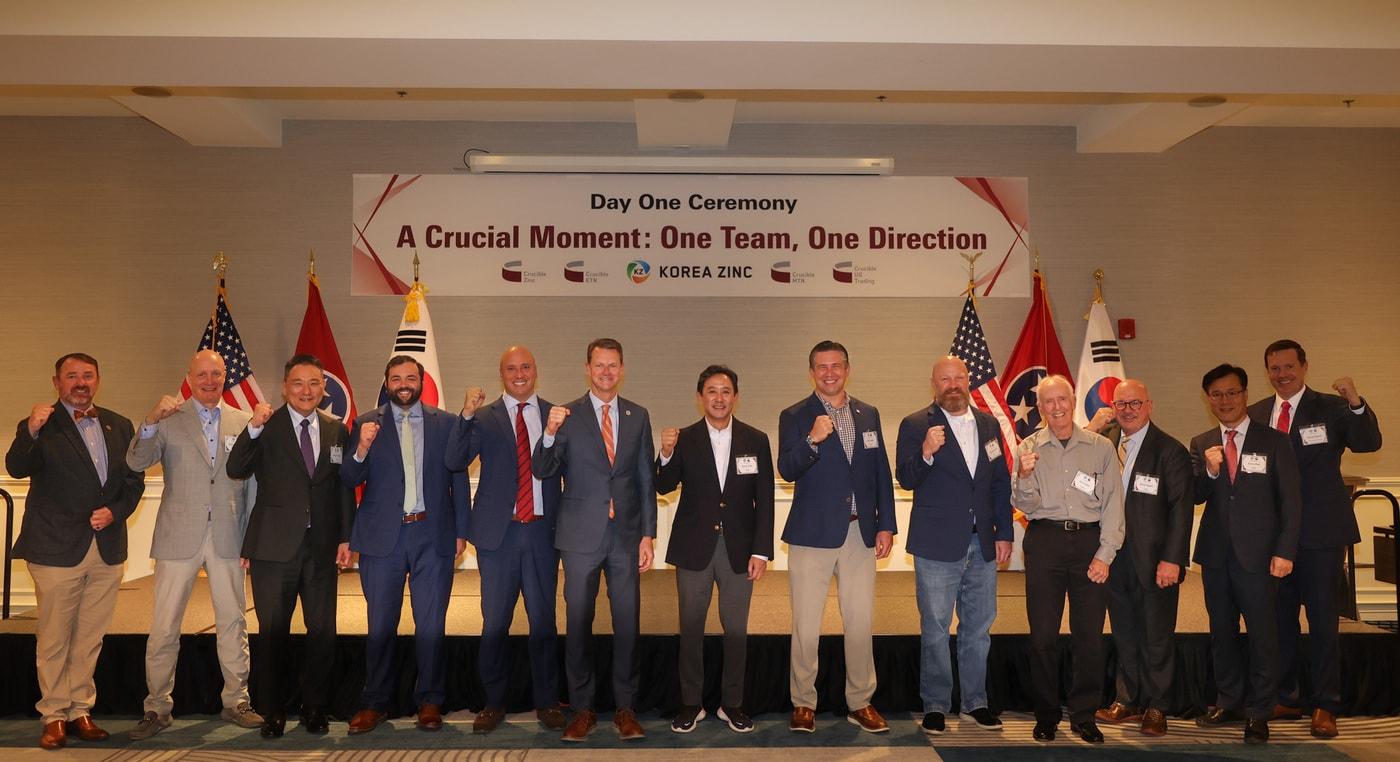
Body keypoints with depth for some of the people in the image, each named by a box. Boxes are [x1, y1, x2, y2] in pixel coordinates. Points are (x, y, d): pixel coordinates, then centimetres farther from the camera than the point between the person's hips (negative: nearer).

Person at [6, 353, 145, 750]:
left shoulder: (119, 426, 10)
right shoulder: (41, 426, -2)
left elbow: (135, 480, 11)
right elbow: (17, 468, -18)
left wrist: (115, 512, -6)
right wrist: (30, 431, -35)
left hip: (107, 551, 4)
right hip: (57, 550, -4)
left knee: (90, 638, 12)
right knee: (54, 639, 5)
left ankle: (80, 710, 23)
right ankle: (54, 715, 17)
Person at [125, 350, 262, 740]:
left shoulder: (242, 422, 5)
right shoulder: (169, 419, 1)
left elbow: (252, 482, 6)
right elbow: (136, 463, -12)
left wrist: (251, 538, 2)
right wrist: (150, 421, -29)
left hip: (227, 538, 2)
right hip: (178, 538, -1)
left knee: (233, 623, 9)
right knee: (163, 627, 4)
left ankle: (235, 701, 22)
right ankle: (157, 708, 18)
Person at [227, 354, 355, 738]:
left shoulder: (336, 430, 6)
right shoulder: (266, 426, -3)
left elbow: (344, 487, 9)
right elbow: (235, 469, -15)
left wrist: (345, 537, 5)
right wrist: (253, 429, -29)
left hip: (322, 548, 3)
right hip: (275, 547, -2)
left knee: (323, 631, 8)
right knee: (273, 633, 8)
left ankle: (314, 707, 25)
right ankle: (273, 711, 23)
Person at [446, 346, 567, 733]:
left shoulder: (555, 414, 7)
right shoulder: (484, 417, 4)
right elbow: (454, 462, -11)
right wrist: (466, 415, -20)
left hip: (542, 530, 1)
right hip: (499, 530, 0)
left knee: (544, 620, 8)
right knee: (494, 622, 8)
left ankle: (547, 702, 21)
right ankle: (493, 702, 22)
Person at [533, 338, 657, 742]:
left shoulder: (638, 416, 7)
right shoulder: (567, 415, 0)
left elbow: (646, 478, 8)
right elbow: (543, 471, -5)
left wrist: (648, 534, 3)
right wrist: (550, 434, -23)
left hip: (626, 535, 2)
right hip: (582, 536, -1)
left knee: (628, 625, 6)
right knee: (578, 624, 5)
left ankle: (626, 709, 18)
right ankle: (582, 709, 18)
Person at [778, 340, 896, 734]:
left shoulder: (868, 415, 10)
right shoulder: (795, 417, -1)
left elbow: (882, 473, 11)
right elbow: (786, 470, -13)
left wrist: (886, 525, 4)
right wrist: (812, 440, -29)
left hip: (860, 533, 3)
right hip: (812, 534, -3)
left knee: (860, 623, 9)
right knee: (806, 625, 4)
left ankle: (860, 702, 22)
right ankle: (803, 703, 17)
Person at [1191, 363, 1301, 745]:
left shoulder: (1274, 442, -1)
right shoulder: (1201, 444, 8)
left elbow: (1291, 501, -2)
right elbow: (1195, 496, 3)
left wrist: (1285, 551, -8)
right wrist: (1210, 470, -16)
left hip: (1257, 555, -3)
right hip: (1215, 555, 3)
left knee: (1263, 636, 1)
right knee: (1222, 633, 13)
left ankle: (1258, 713, 13)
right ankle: (1228, 702, 26)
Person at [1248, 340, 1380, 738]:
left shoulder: (1331, 408, -3)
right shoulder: (1256, 414, 6)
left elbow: (1369, 443, -18)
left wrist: (1356, 403, -32)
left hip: (1320, 532, -3)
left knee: (1322, 620, 3)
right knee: (1279, 618, 13)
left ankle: (1325, 705, 15)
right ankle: (1286, 697, 27)